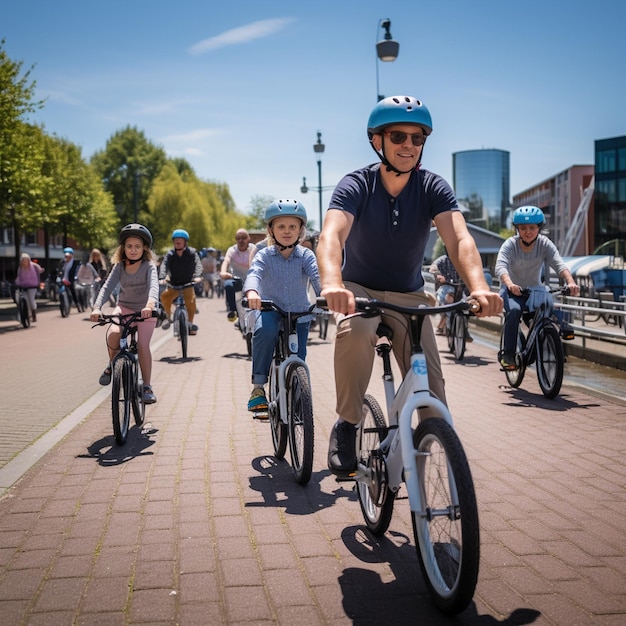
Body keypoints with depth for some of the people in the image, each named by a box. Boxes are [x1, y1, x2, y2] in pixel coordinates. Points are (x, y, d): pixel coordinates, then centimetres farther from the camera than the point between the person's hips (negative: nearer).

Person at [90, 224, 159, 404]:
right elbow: (108, 286, -21)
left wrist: (150, 304, -56)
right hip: (124, 306, 2)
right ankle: (112, 364, 4)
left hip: (146, 310, -2)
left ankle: (147, 387, -6)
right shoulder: (119, 266, -8)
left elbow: (153, 285, -35)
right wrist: (97, 307, -38)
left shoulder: (149, 266, -16)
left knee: (142, 344, -20)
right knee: (113, 335, -27)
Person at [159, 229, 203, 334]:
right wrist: (162, 277, -41)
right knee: (164, 296, -26)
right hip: (174, 284, 2)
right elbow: (164, 265, -20)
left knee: (190, 299, -31)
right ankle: (168, 316, -1)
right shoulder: (170, 254, -4)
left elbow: (197, 264, -20)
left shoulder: (191, 252, -6)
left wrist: (198, 276, -41)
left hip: (188, 283, -2)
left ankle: (190, 323, -16)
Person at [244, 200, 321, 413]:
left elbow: (317, 275, -21)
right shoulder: (264, 255, -6)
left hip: (299, 314, 2)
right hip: (270, 309, -2)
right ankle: (258, 386, -24)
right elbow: (254, 273, -25)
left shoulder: (306, 256, -4)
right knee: (265, 330, -35)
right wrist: (251, 291, -49)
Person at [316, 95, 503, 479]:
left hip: (409, 294, 2)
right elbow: (331, 235, -36)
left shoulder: (433, 187, -13)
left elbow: (459, 238, -28)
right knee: (354, 333, -34)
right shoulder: (356, 185, -18)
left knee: (430, 381, -13)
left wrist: (479, 286, -49)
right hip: (360, 288, -2)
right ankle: (347, 426, -17)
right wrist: (332, 284, -58)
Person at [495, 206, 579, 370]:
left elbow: (559, 264, -25)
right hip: (512, 290, -2)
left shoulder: (544, 244, -11)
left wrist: (571, 282, -45)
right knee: (514, 310, -32)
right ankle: (508, 354, -20)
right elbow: (501, 266, -34)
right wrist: (510, 284, -55)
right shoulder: (510, 244, -17)